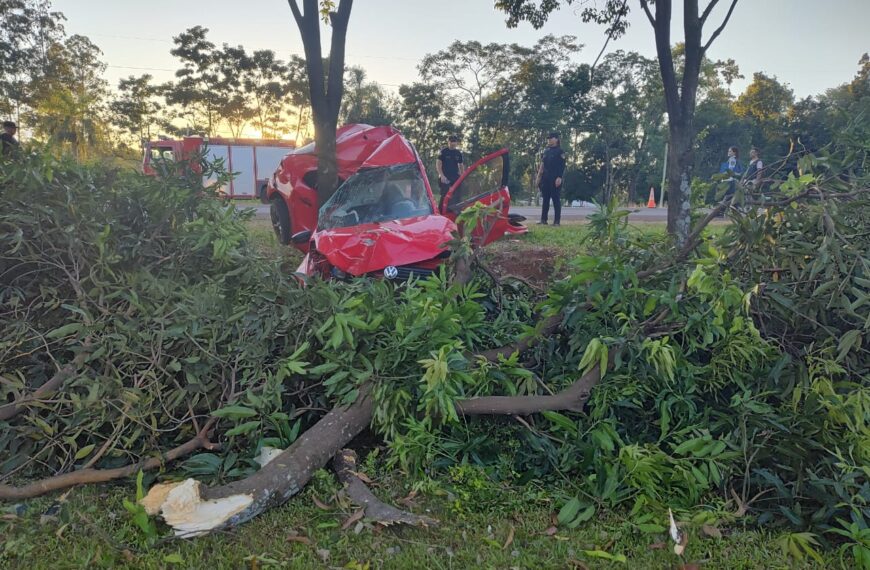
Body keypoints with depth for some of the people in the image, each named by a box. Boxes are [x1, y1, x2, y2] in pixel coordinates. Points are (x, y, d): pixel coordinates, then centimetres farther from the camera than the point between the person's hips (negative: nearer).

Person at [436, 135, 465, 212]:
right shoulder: (444, 151, -3)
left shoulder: (458, 153, 12)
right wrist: (442, 175, -16)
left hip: (455, 178, 5)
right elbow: (438, 164, -6)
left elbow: (461, 165, 19)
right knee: (445, 196, -12)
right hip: (445, 178, -5)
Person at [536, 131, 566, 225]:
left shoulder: (560, 151, -3)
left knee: (556, 199, -3)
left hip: (555, 179, -6)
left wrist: (559, 177, -18)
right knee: (545, 199, 8)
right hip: (545, 178, 6)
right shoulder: (546, 151, 16)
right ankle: (543, 220, 12)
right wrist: (539, 176, 12)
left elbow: (562, 166, -9)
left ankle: (557, 221, -1)